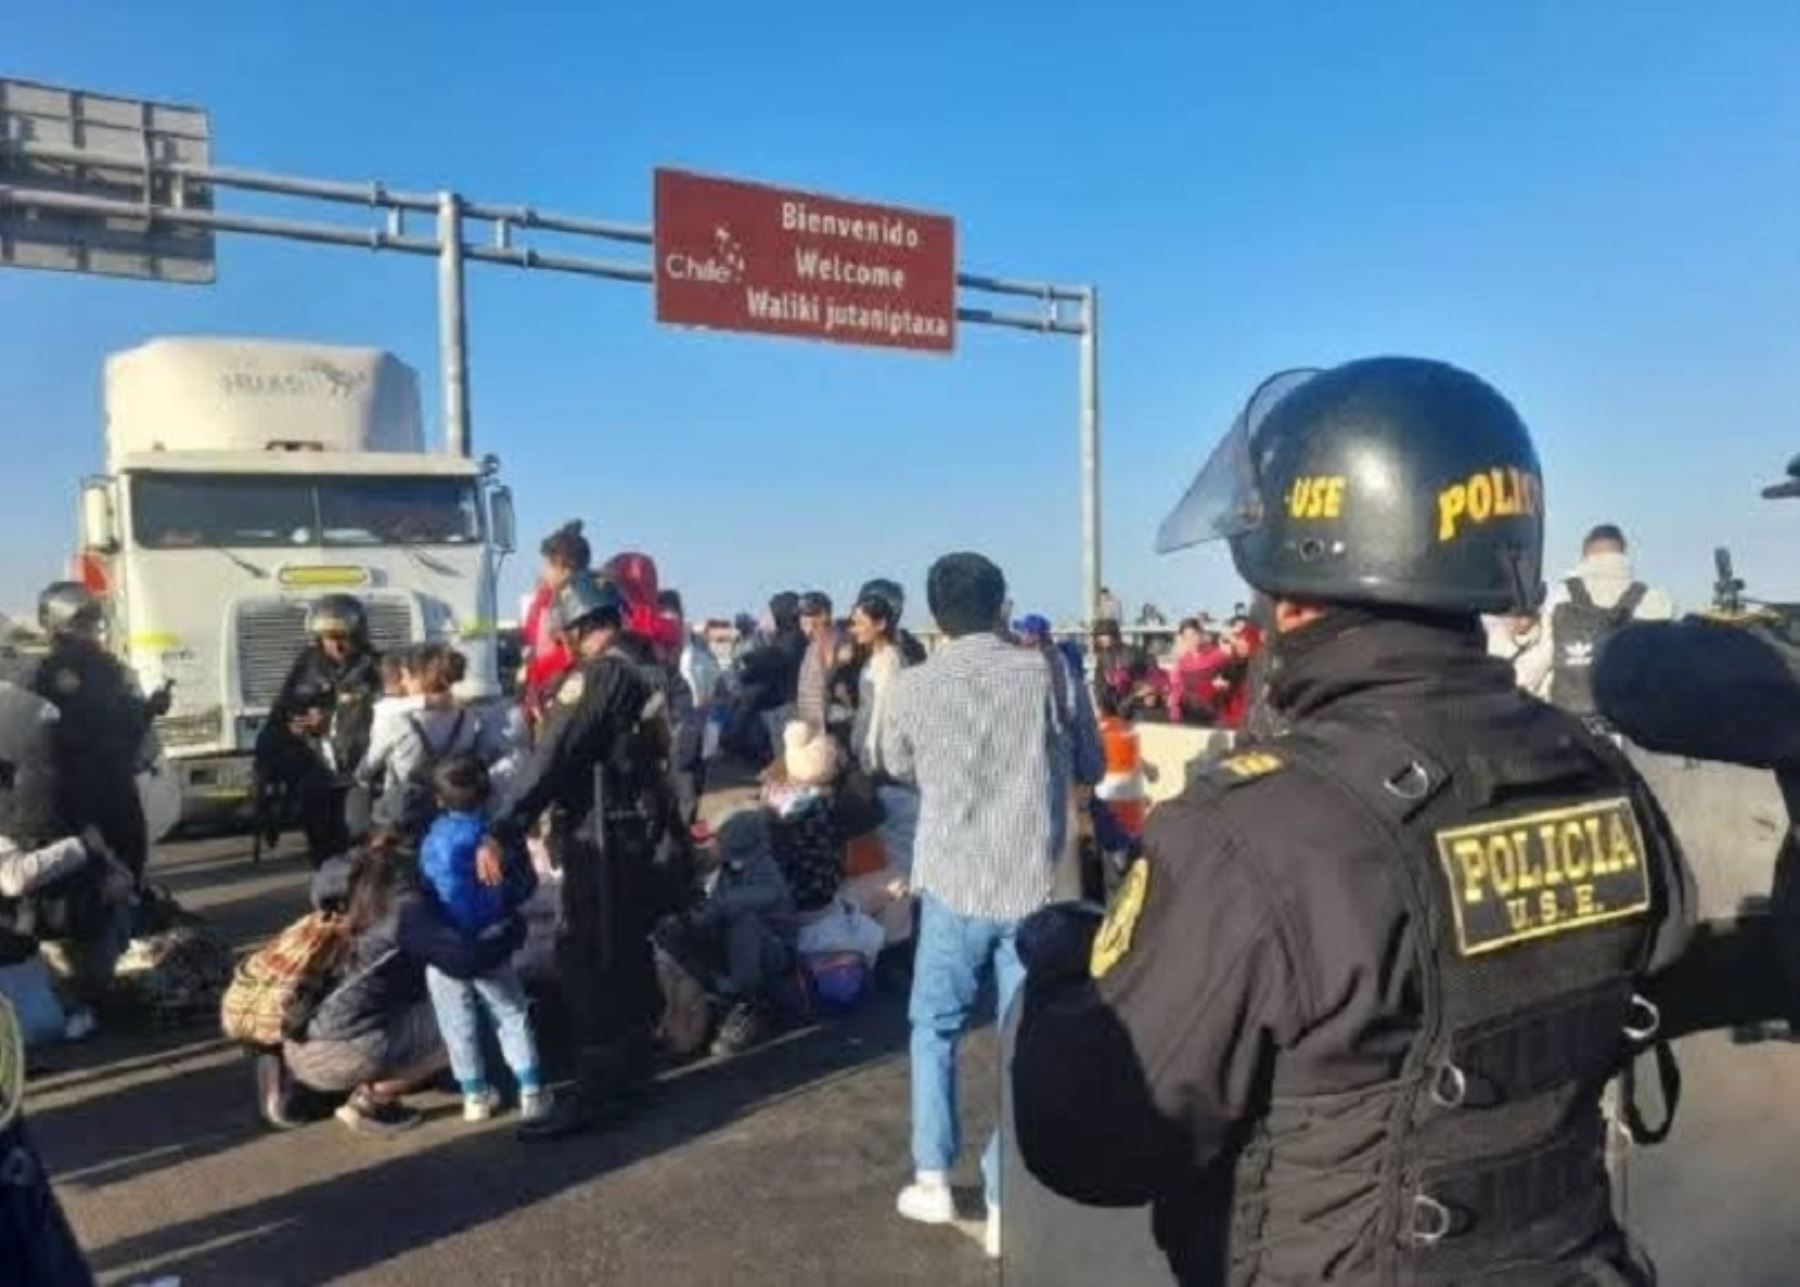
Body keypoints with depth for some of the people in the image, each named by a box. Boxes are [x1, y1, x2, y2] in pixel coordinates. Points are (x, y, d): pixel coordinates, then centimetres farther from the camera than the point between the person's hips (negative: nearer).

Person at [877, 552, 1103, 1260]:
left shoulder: (914, 686, -4)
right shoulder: (1043, 672, -4)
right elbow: (1090, 763, 8)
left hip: (954, 884, 0)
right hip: (1035, 887, 0)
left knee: (935, 1027, 19)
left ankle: (934, 1179, 22)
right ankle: (1007, 1203, 14)